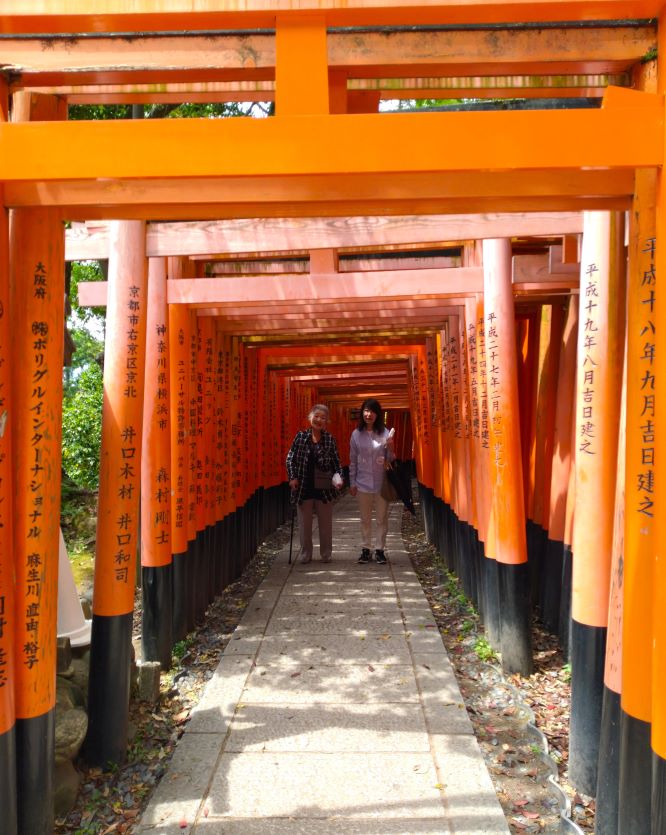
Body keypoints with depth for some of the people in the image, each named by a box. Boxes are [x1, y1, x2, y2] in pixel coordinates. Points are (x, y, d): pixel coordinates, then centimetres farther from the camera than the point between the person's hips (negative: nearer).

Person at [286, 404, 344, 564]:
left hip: (324, 488, 0)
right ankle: (305, 554, 23)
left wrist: (338, 477, -10)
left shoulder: (330, 439, 0)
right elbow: (290, 458, 2)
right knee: (304, 523, 10)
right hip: (304, 487, 0)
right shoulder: (300, 436, -1)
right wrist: (292, 477, -7)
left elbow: (336, 462, 4)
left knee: (326, 523, 11)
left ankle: (326, 554, 25)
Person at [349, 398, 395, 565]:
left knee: (382, 518, 6)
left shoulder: (385, 433, -3)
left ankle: (379, 549, 17)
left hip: (381, 482, -1)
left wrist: (390, 448, -18)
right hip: (363, 483, 1)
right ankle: (366, 549, 22)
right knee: (365, 519, 11)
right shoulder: (356, 434, 0)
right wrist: (352, 483, 4)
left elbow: (390, 459, 2)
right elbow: (353, 461, 5)